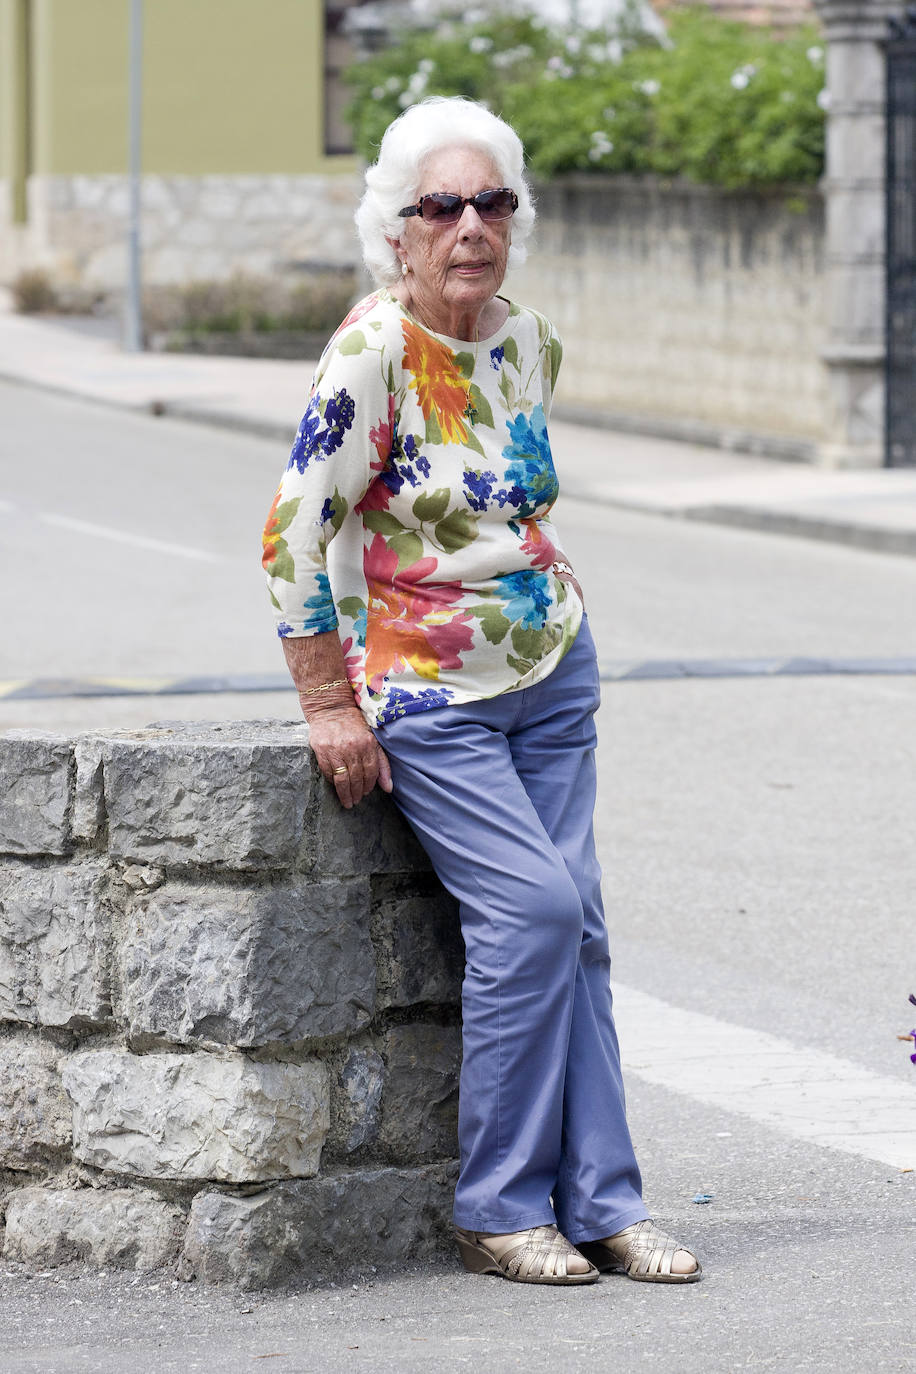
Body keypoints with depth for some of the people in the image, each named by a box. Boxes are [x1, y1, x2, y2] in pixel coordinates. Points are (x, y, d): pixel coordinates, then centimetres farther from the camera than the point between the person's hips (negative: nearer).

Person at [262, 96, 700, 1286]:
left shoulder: (530, 341, 5)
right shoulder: (375, 350, -16)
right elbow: (295, 530, -16)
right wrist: (329, 705, -14)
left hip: (552, 671, 6)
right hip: (425, 692, -6)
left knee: (572, 922, 1)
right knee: (533, 906, -16)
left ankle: (597, 1202, 6)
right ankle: (499, 1208, -6)